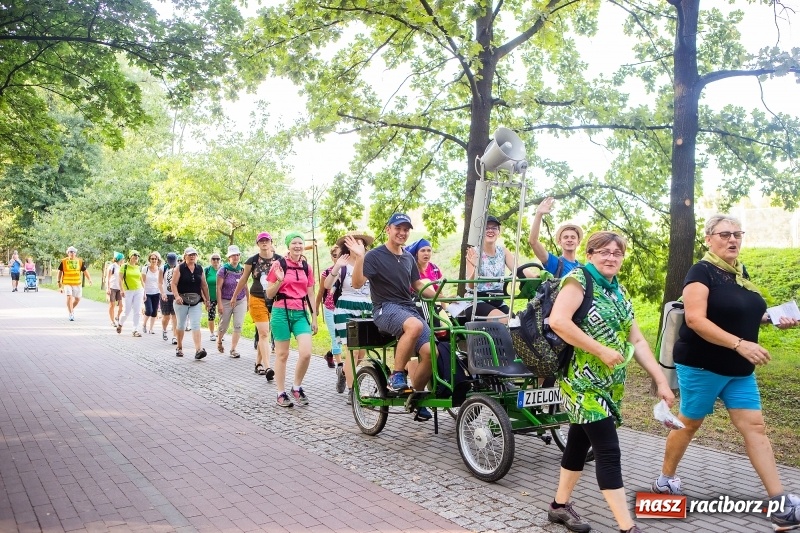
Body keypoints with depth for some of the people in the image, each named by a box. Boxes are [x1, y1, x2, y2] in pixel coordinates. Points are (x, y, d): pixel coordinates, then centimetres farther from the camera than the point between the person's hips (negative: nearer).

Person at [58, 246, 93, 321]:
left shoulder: (80, 261, 2)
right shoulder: (63, 261, -1)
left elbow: (85, 271, 4)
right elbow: (60, 272, 8)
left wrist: (89, 279, -9)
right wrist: (59, 282, 6)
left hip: (77, 284, 3)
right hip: (67, 283, -2)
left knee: (77, 299, 10)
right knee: (69, 297, -14)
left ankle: (71, 309, 37)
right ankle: (71, 314, -8)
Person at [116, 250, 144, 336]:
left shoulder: (138, 267, 12)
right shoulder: (124, 266, 0)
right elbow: (120, 279, -5)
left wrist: (144, 293, 11)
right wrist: (122, 290, -16)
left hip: (138, 291, 4)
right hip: (128, 291, -3)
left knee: (137, 312, -1)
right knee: (127, 311, 1)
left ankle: (135, 330, 3)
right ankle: (120, 324, 30)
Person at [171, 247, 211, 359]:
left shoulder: (199, 269, 9)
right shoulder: (179, 268, -2)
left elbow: (204, 285, 14)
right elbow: (174, 284, -8)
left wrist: (207, 300, 12)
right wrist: (177, 296, -23)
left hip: (196, 301, 2)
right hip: (182, 301, -2)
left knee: (195, 325, -9)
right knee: (181, 325, 11)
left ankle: (198, 350, -20)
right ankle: (179, 348, 27)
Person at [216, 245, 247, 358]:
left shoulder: (242, 270, 5)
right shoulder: (223, 270, -6)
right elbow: (218, 287, -7)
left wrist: (248, 302, 12)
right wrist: (220, 304, -11)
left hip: (240, 301, 3)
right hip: (226, 301, -2)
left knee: (238, 326, -6)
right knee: (224, 326, 10)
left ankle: (233, 349, 4)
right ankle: (219, 341, 41)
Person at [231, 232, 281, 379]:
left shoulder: (279, 260, 0)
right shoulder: (252, 261, 0)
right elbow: (243, 280, 11)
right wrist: (234, 297, 19)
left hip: (274, 300, 2)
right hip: (257, 300, -1)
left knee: (263, 334, 10)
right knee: (264, 334, -10)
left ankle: (258, 364, 24)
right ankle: (267, 368, -15)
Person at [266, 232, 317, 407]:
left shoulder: (306, 267, 9)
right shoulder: (279, 265, -2)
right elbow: (269, 294, 0)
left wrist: (314, 318, 12)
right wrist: (279, 281, -18)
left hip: (301, 314, 3)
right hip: (282, 312, -3)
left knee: (306, 353, -9)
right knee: (282, 354, 4)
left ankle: (296, 388, 13)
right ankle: (281, 393, 16)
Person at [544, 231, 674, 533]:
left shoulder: (619, 292, 13)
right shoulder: (579, 280, -10)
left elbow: (636, 341, 12)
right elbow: (558, 321, -25)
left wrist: (661, 380, 4)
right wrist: (601, 351, -22)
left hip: (610, 383, 8)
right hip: (583, 380, -8)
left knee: (581, 441, 16)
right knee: (608, 449, -8)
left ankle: (560, 505, 29)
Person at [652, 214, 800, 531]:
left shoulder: (740, 273, 10)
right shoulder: (701, 272, -14)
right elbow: (695, 319, -25)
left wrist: (772, 318, 5)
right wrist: (739, 344, -31)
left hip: (740, 370, 7)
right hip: (701, 366, -7)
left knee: (755, 427, 2)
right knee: (690, 424, 7)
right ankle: (664, 481, 26)